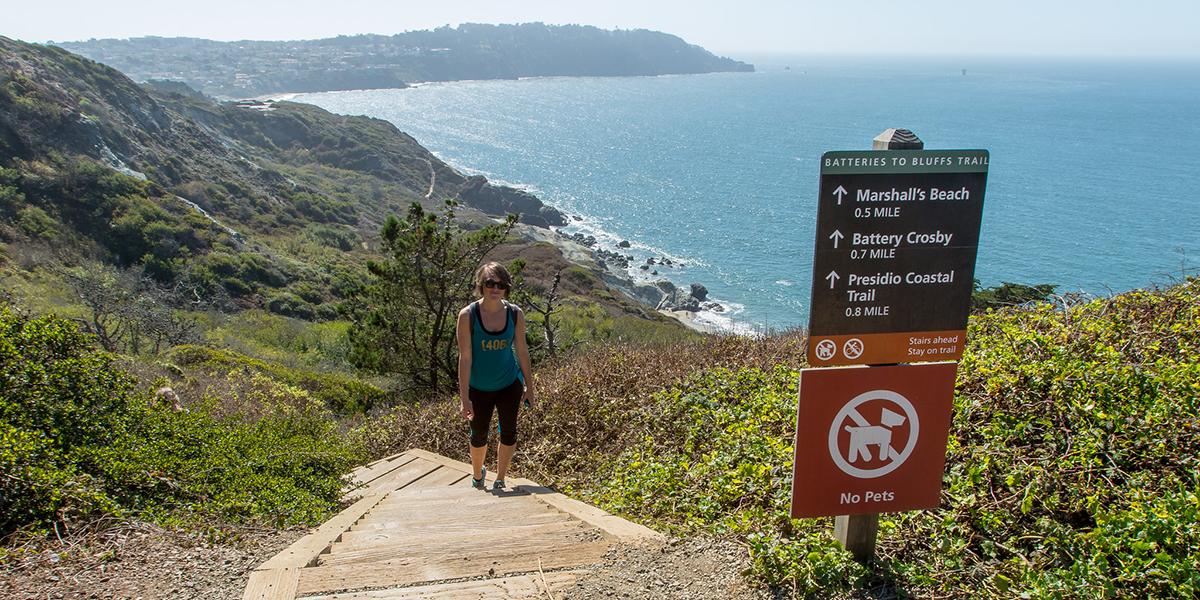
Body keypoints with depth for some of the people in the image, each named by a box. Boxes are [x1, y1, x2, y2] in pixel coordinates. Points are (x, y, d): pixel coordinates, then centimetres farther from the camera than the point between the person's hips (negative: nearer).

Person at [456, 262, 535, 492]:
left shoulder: (515, 314, -10)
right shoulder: (468, 315, -17)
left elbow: (522, 351, 0)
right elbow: (465, 357, -16)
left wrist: (529, 387, 4)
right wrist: (464, 398, -16)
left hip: (509, 385, 2)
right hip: (479, 388, -1)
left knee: (509, 432, 8)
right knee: (479, 435, 15)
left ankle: (500, 481, 28)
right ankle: (477, 475, 43)